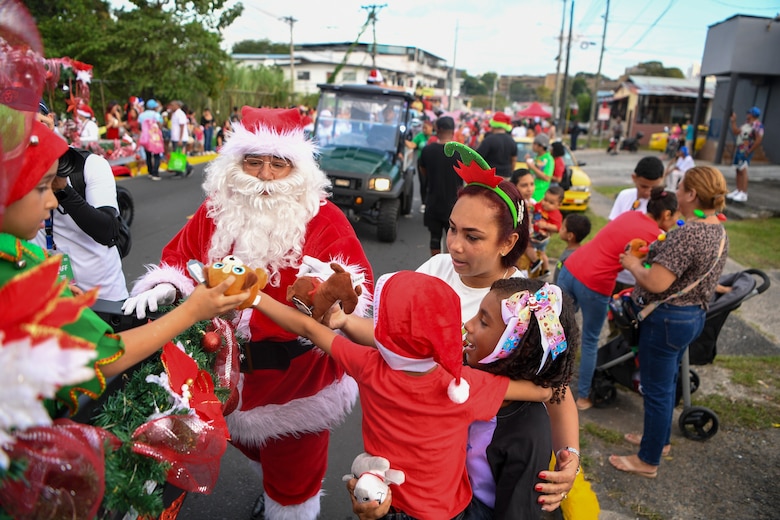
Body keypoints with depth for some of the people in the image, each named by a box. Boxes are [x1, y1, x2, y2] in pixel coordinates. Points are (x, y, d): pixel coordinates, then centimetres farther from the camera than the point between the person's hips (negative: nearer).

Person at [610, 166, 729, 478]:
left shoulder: (688, 234, -26)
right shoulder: (718, 231, 5)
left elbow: (656, 283, -30)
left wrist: (633, 264, -12)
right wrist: (653, 253, 10)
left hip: (666, 319, -10)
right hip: (694, 315, 10)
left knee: (656, 389, 5)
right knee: (666, 382, 25)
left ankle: (648, 461, 20)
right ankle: (661, 438, 44)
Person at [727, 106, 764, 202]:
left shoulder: (757, 125, -13)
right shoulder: (747, 124, 17)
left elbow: (758, 140, -20)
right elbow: (735, 132, 26)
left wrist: (749, 151, -19)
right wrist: (733, 121, 20)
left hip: (745, 151, -10)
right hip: (739, 149, 10)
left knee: (743, 170, -12)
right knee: (738, 170, 12)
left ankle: (743, 194, -11)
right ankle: (738, 191, 19)